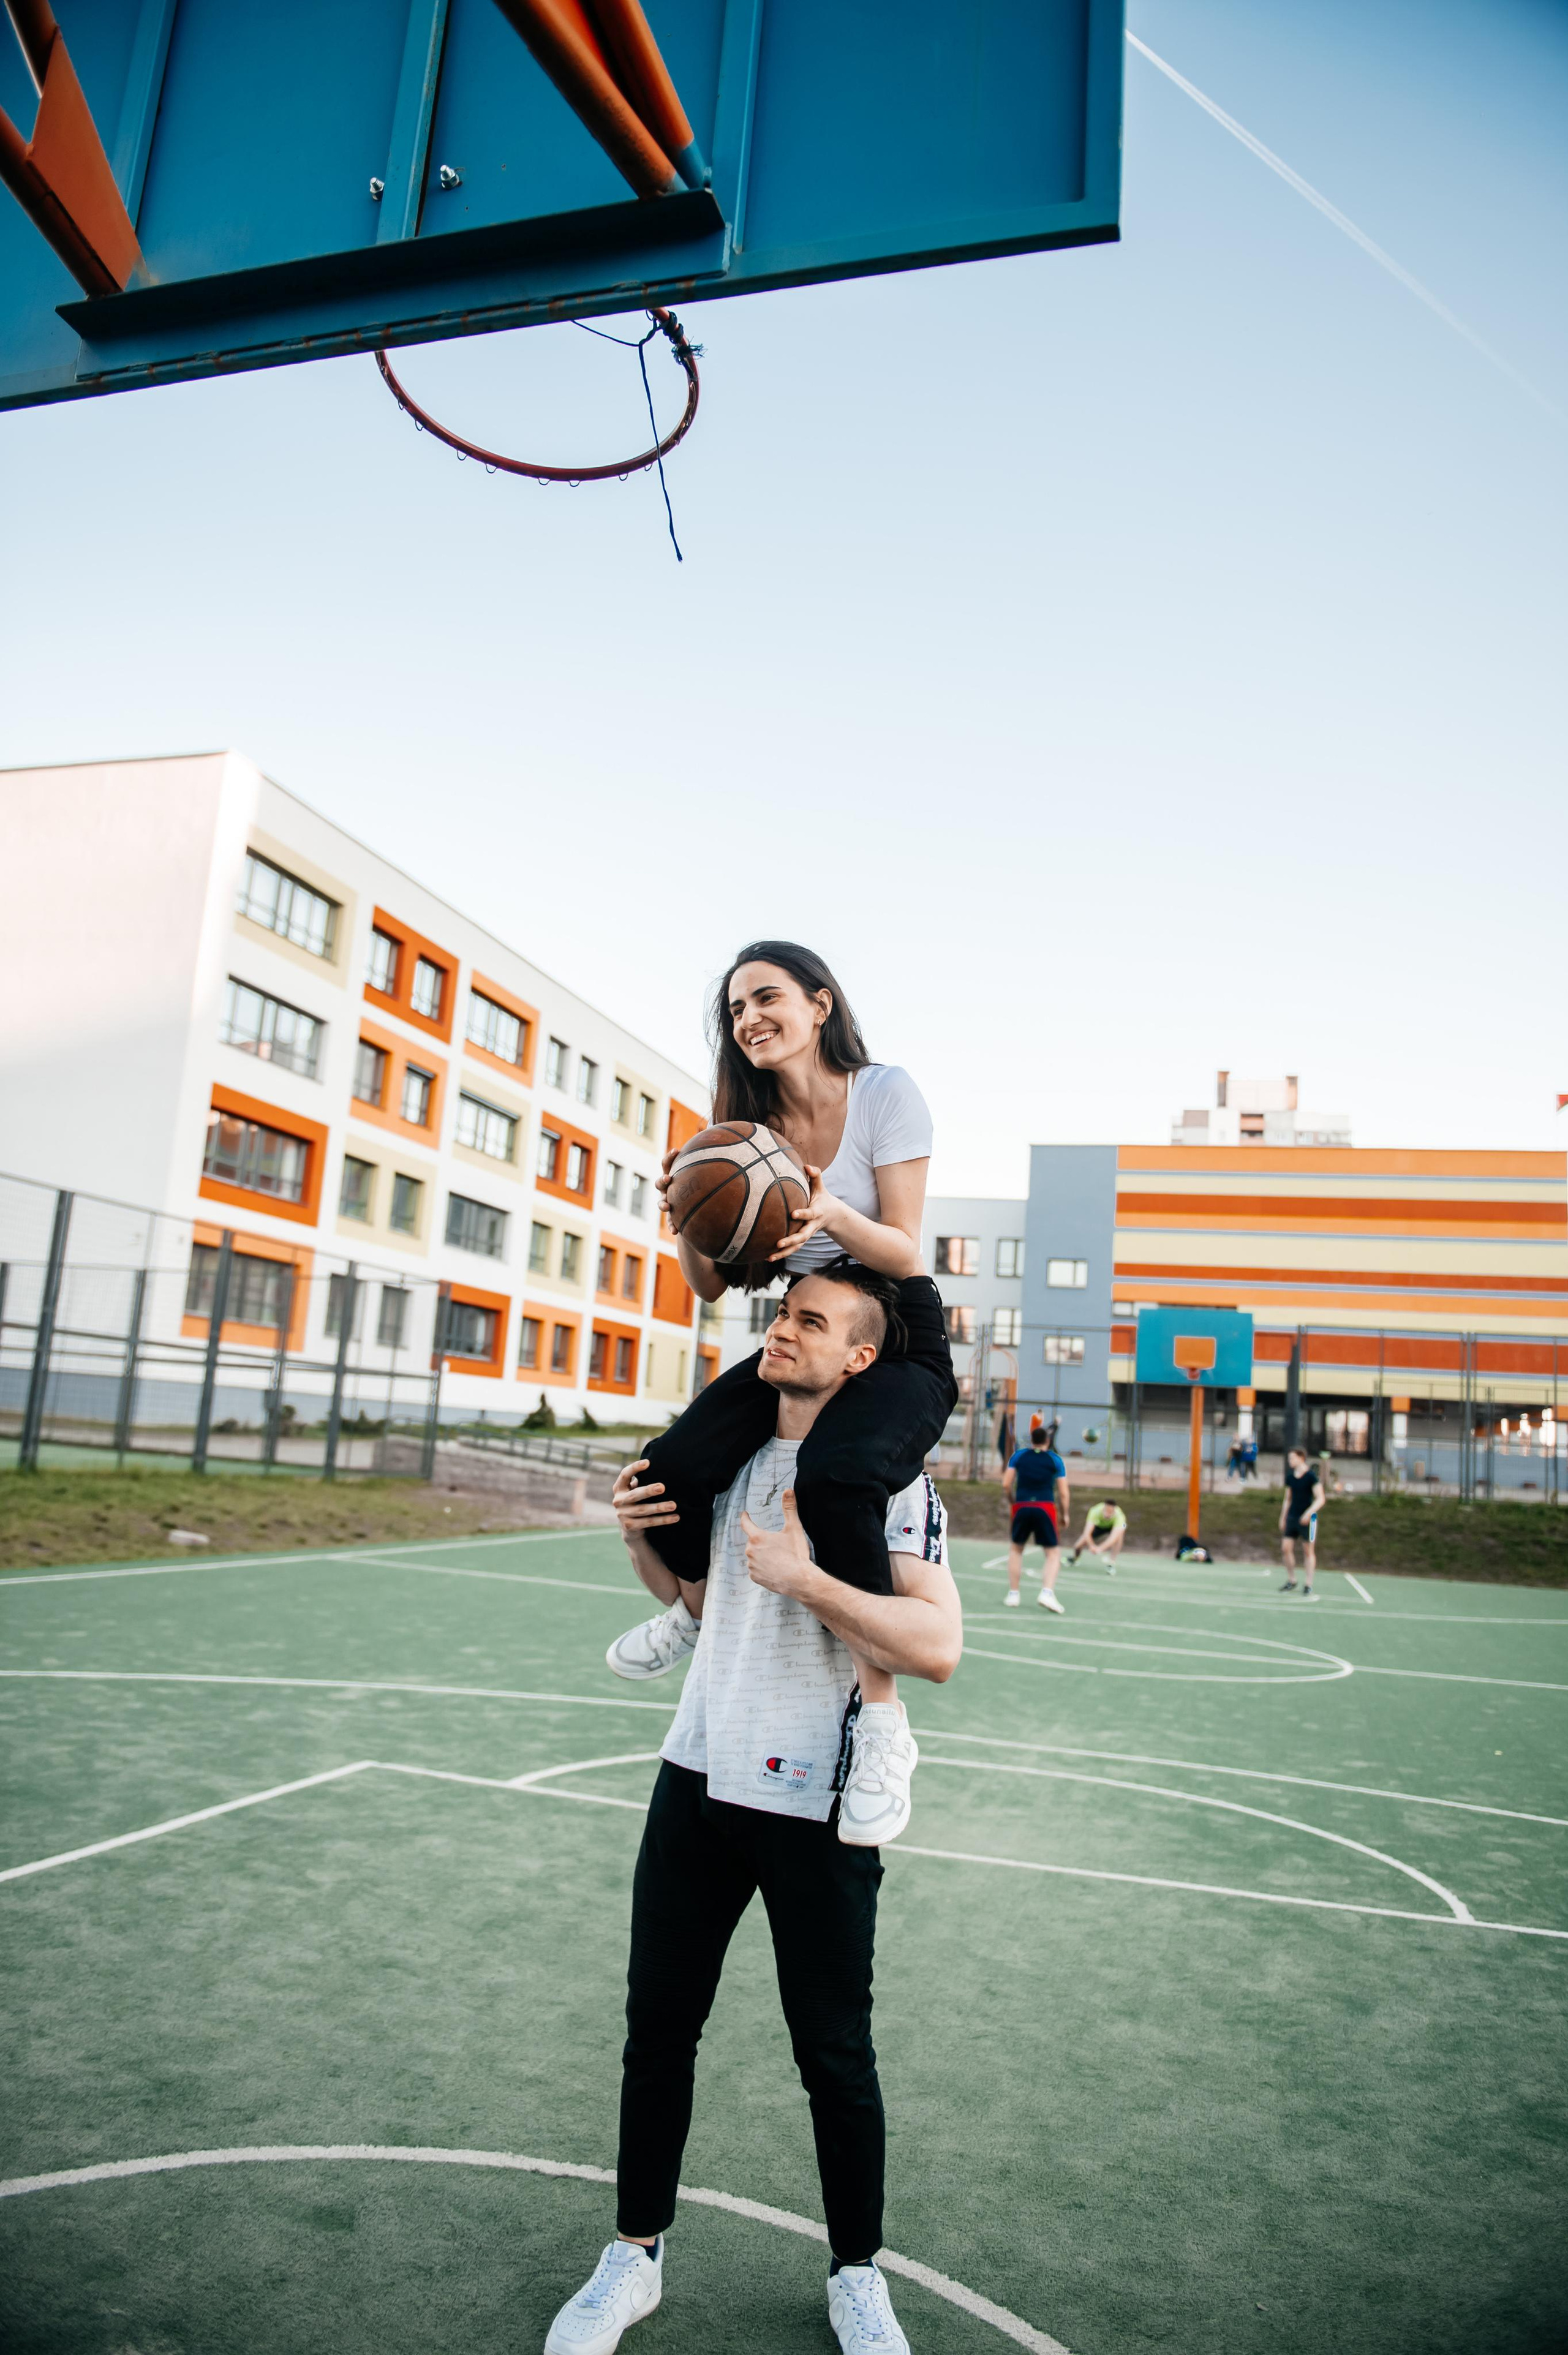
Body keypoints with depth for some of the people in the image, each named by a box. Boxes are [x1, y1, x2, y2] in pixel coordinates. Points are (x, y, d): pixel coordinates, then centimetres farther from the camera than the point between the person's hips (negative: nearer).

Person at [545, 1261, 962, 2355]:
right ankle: (635, 2258, 35)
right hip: (700, 1776, 6)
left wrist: (803, 1577, -27)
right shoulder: (734, 1455, 6)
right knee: (658, 2029, 14)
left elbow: (939, 1648, -25)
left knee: (836, 2057, 10)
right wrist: (638, 1536, 1)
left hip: (813, 1808, -5)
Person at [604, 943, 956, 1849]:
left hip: (902, 1344, -5)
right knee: (672, 1470, -19)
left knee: (833, 1479, -36)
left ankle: (884, 1716, -17)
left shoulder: (887, 1093, -10)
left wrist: (832, 1213, -33)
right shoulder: (749, 1127, 5)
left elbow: (905, 1256, -14)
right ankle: (698, 1608, 16)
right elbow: (710, 1284, 4)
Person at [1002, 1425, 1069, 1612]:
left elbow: (1006, 1485, 4)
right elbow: (1064, 1493, 3)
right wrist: (1065, 1514, 15)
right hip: (1046, 1508, -2)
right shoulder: (1055, 1460, 7)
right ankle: (1047, 1591, -14)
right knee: (1054, 1553, 7)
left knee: (1016, 1549, 19)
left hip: (1022, 1507, 2)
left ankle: (1013, 1594, 17)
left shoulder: (1019, 1456, 9)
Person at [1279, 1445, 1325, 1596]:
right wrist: (1283, 1518, 16)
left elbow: (1320, 1499, -13)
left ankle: (1309, 1586, 6)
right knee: (1286, 1548, -1)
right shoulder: (1290, 1477, 9)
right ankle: (1291, 1581, 12)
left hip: (1307, 1519, -5)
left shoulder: (1312, 1476, -9)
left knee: (1309, 1551, 1)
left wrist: (1310, 1512, -26)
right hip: (1292, 1517, 5)